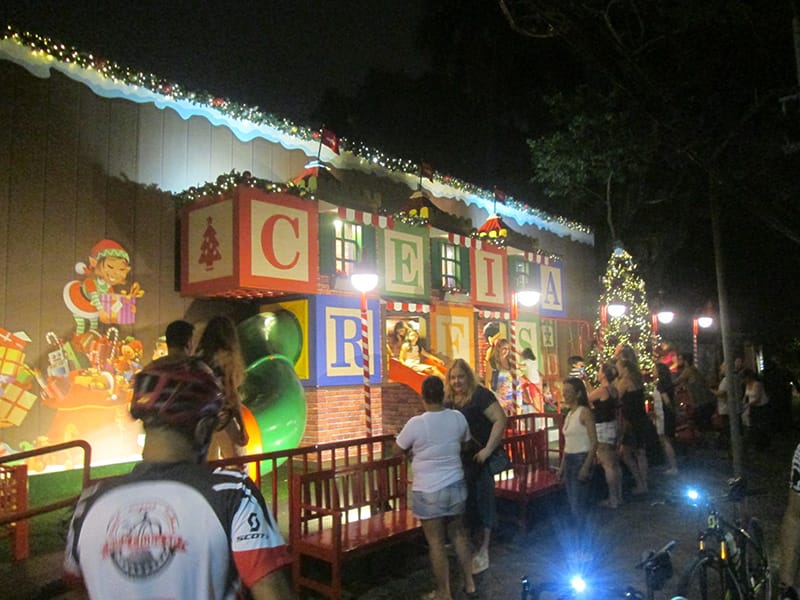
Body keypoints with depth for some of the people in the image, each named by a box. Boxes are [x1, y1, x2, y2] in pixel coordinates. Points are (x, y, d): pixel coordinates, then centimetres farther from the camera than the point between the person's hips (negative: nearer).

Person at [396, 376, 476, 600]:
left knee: (436, 542, 8)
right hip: (456, 485, 5)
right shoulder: (458, 418, -6)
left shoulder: (416, 424, -19)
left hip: (428, 491, -5)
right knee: (458, 534, 22)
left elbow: (399, 450, -2)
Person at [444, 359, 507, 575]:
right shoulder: (448, 400, 3)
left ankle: (482, 552, 16)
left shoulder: (480, 395, -14)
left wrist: (488, 449, -25)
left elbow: (500, 420, -20)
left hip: (479, 458, -5)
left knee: (480, 501, 4)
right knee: (462, 502, 14)